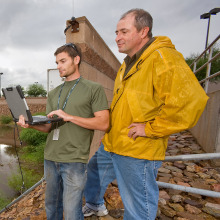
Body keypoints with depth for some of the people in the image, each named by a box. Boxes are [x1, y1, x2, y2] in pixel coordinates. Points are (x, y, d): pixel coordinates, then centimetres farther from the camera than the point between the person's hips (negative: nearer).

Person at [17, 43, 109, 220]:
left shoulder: (94, 89, -4)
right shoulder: (54, 93, 13)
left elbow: (104, 123, -12)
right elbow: (49, 127, 12)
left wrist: (69, 117, -19)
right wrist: (31, 124, -8)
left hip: (74, 160, -5)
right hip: (50, 159, 6)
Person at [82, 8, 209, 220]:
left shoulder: (163, 58, -16)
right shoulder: (128, 63, 14)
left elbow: (190, 100, -28)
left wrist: (150, 128, -23)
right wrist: (111, 121, 15)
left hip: (137, 152, -9)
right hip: (110, 145, 10)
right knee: (92, 173, 30)